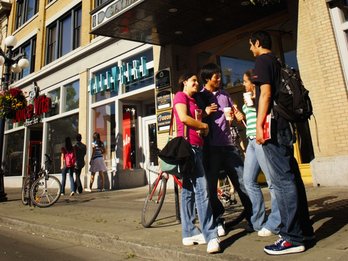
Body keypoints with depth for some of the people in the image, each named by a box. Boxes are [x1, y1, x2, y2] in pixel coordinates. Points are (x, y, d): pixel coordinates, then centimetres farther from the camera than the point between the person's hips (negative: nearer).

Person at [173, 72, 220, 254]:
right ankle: (211, 236, -13)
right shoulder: (180, 96, -1)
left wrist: (204, 120, 1)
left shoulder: (194, 101, 26)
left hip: (197, 147, 9)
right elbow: (184, 118, -16)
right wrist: (204, 125, -3)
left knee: (189, 189, 8)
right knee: (201, 189, -14)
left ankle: (189, 233, 13)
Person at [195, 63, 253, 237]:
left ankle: (252, 218, 14)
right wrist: (205, 113, -15)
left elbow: (233, 115, 26)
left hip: (229, 144, 4)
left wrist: (233, 116, 4)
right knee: (211, 185, 2)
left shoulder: (224, 95, 18)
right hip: (211, 147, -3)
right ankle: (218, 221, 16)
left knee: (242, 181, 2)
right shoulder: (199, 97, 4)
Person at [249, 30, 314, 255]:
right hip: (284, 124, 9)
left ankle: (292, 237, -5)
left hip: (272, 124, -9)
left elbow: (265, 94, -14)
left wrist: (259, 125, -17)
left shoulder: (262, 60, -2)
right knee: (291, 176, 11)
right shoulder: (277, 62, 24)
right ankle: (304, 227, 21)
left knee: (282, 179, -10)